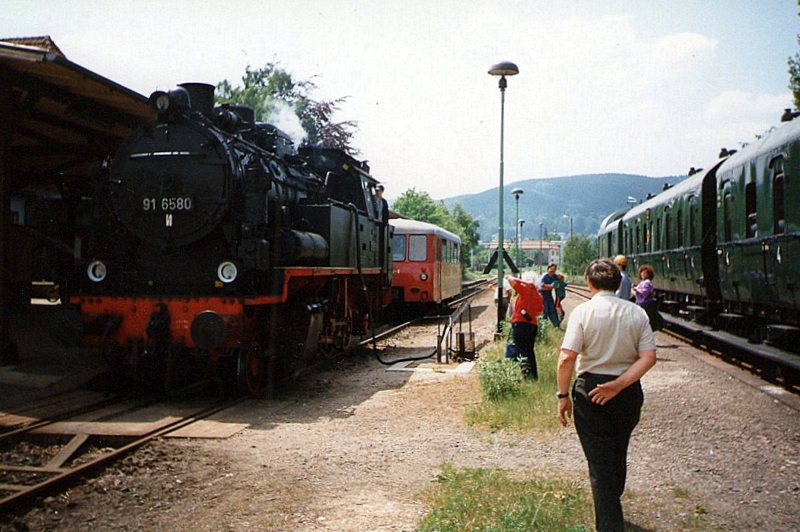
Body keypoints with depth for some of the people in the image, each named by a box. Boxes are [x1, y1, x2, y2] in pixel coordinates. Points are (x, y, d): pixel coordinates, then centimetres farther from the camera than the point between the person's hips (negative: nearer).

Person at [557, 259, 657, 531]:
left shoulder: (583, 311, -11)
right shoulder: (637, 313, 0)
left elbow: (567, 357, -18)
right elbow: (649, 357, -9)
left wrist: (563, 395, -9)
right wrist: (619, 384, -12)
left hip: (590, 391, -5)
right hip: (629, 393, 5)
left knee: (600, 463, 2)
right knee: (618, 457, 24)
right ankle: (612, 509, 46)